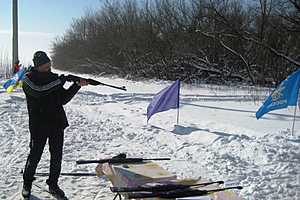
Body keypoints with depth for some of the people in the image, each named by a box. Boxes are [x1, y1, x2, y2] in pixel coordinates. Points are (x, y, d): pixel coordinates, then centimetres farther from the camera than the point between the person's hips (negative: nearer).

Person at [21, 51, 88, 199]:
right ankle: (27, 184, 28)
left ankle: (53, 185, 24)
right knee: (34, 156, 6)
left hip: (57, 124, 5)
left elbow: (63, 99, 6)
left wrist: (77, 85, -6)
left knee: (57, 156, 9)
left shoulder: (53, 77, 9)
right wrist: (60, 81, -22)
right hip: (39, 125, -4)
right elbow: (38, 90, -26)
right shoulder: (28, 79, -5)